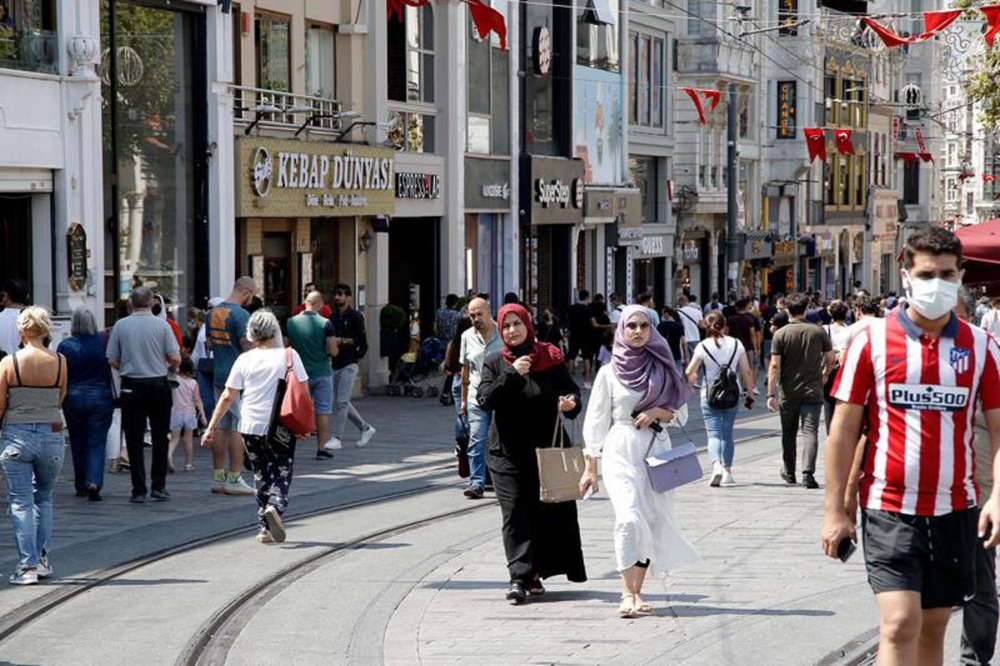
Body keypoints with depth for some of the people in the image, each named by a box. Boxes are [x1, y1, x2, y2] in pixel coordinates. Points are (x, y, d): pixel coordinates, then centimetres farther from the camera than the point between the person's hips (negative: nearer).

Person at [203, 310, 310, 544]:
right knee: (282, 473, 7)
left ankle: (265, 528, 12)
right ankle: (275, 506, -23)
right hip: (282, 427, -1)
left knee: (261, 474, 14)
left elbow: (227, 397, 1)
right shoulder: (289, 356, -3)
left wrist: (211, 427, 7)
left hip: (251, 427, 1)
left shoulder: (245, 360, -1)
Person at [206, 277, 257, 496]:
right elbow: (248, 347, -18)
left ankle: (218, 477, 13)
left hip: (218, 376, 8)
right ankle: (234, 478, -3)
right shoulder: (241, 314, -15)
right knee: (239, 428, -3)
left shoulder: (214, 312, 10)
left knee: (221, 426, 11)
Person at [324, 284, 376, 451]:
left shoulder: (355, 316, -5)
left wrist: (341, 341, -19)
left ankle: (336, 438, -10)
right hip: (336, 364, 7)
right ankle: (366, 428, 24)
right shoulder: (332, 318, 14)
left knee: (341, 401, -11)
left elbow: (361, 339, -13)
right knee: (342, 402, 10)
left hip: (349, 365, -7)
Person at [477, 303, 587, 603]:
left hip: (545, 448, 0)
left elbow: (571, 391, 4)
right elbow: (484, 399, -7)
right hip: (508, 452, 0)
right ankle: (520, 576, -10)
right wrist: (512, 374, -17)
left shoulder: (550, 359, 3)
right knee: (515, 513, -6)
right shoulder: (494, 363, 5)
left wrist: (571, 403, -19)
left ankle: (533, 572, 16)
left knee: (548, 510, 4)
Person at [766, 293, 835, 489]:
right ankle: (808, 473, -20)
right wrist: (825, 374, 25)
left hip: (789, 392, 0)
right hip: (813, 391, 0)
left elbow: (775, 365, -10)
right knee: (810, 431, -4)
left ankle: (789, 472, 29)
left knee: (789, 433, 15)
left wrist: (771, 394, -9)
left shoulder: (780, 334, -6)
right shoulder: (818, 332, -2)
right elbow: (831, 359, 4)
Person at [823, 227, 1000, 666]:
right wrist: (834, 510, -2)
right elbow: (844, 430, 1)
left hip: (955, 510, 3)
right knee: (900, 625, -13)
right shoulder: (872, 341, -2)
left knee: (933, 627, 11)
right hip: (889, 510, -3)